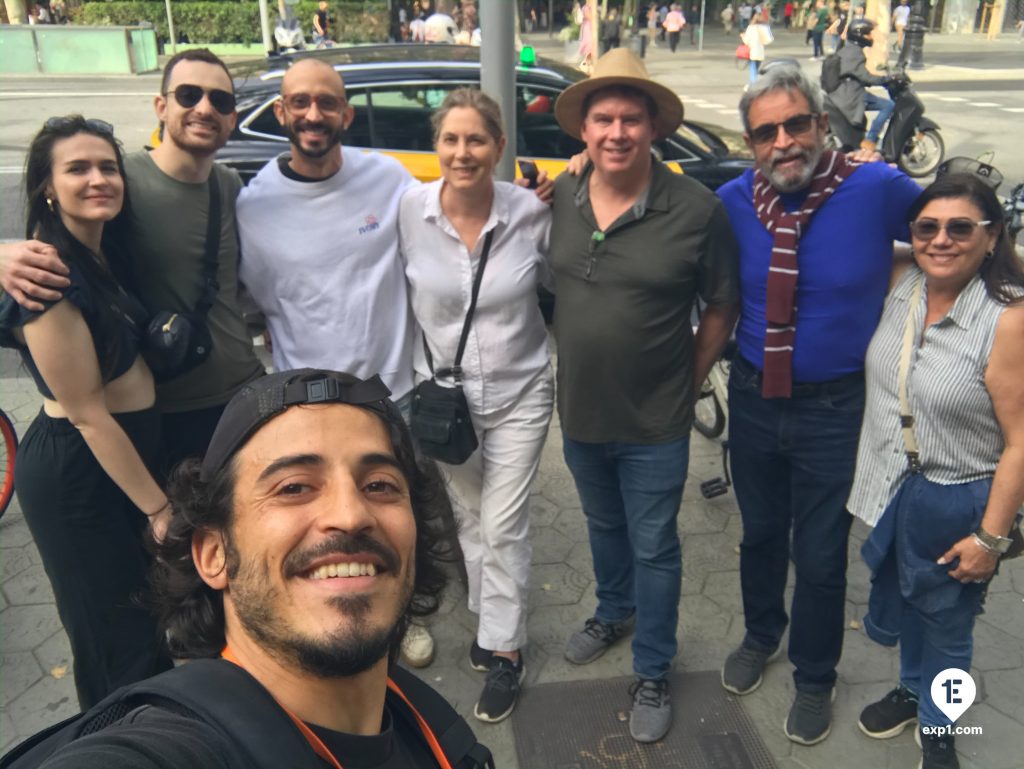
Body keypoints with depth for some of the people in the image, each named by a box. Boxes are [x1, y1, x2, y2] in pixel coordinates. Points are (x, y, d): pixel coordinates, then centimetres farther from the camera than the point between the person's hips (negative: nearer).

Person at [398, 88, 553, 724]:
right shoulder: (409, 210, -12)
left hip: (520, 394, -2)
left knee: (503, 526, 4)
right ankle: (492, 618, 42)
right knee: (471, 518, 19)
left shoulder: (532, 212, -14)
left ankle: (504, 651, 23)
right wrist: (422, 380, 0)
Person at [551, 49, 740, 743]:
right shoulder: (560, 197, -4)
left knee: (654, 548, 11)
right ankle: (614, 612, 52)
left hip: (654, 425, -4)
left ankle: (653, 674, 31)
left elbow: (722, 307, -6)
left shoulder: (697, 210, -17)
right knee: (604, 525, 26)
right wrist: (573, 356, 7)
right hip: (580, 412, 4)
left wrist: (689, 383, -3)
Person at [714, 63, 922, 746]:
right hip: (753, 399, 3)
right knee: (760, 534, 22)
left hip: (834, 408, -2)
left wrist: (883, 278, -5)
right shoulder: (732, 201, -8)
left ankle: (815, 679, 37)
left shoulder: (879, 189, -16)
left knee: (821, 557, 11)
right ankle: (761, 636, 49)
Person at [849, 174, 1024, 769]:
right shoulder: (902, 286, -6)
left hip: (957, 501, -5)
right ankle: (913, 689, 52)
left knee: (945, 620, 17)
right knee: (901, 598, 24)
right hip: (892, 487, 5)